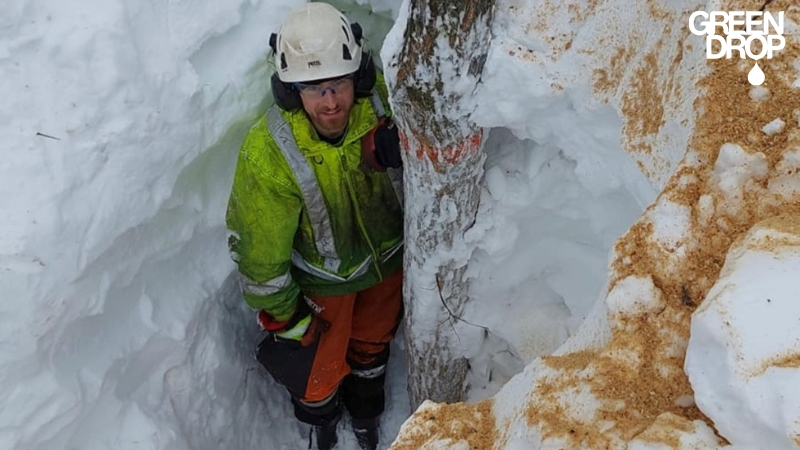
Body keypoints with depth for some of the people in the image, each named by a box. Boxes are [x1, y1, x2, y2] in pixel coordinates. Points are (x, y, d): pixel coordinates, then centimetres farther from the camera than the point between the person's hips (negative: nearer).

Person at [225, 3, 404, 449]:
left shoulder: (382, 99, -29)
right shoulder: (267, 154, -36)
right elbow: (258, 248, -22)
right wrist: (282, 318, -13)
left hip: (388, 256, 4)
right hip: (323, 277, -3)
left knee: (373, 345, 29)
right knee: (320, 366, 18)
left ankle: (366, 408, 64)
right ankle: (320, 414, 58)